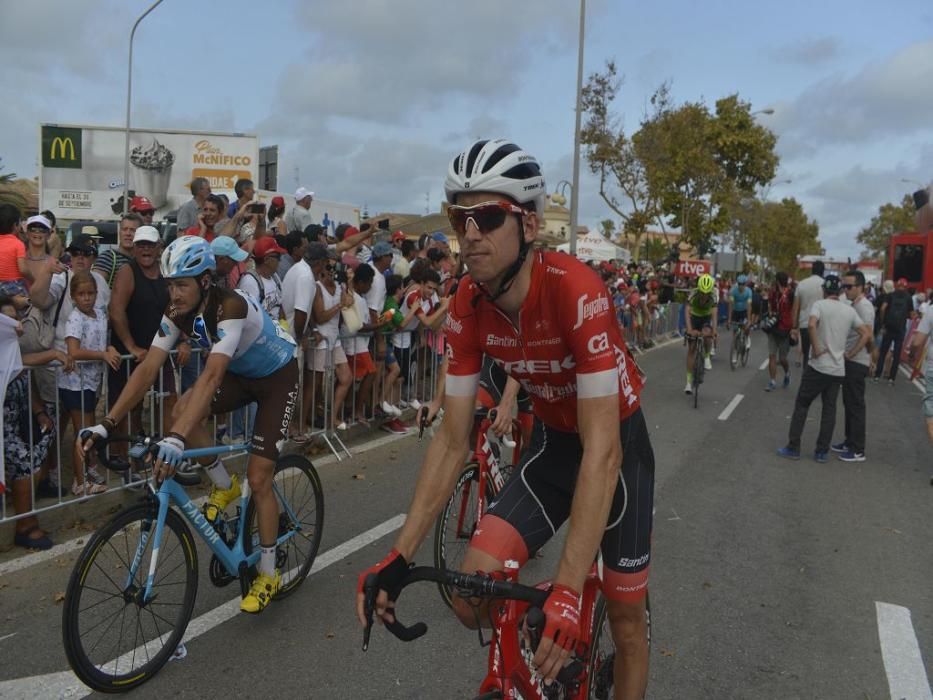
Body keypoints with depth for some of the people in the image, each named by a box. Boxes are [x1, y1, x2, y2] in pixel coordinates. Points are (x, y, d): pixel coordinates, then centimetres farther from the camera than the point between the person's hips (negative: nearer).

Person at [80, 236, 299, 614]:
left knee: (258, 479, -9)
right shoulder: (177, 312, -14)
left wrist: (176, 438, -55)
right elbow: (148, 369, -17)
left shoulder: (230, 306, -35)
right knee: (182, 412, -23)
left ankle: (268, 573, 10)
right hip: (240, 373, 6)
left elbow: (211, 375, -46)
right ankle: (225, 486, 3)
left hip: (277, 376, -6)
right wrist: (108, 423, -26)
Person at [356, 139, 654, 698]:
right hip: (552, 442, 4)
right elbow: (453, 441, -12)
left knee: (625, 618, 7)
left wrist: (566, 590, -42)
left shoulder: (577, 291, -33)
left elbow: (602, 449, -37)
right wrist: (399, 558, -17)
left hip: (618, 444, -4)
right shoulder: (467, 307, -16)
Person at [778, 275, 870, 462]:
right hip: (838, 369, 4)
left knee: (802, 405, 6)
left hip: (818, 367, -4)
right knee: (829, 410, 10)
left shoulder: (819, 304, -6)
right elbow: (866, 334, 6)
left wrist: (816, 348, -16)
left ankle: (793, 448, 8)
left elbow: (811, 325, -25)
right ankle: (822, 452, 13)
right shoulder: (850, 310, 8)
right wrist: (850, 354, 6)